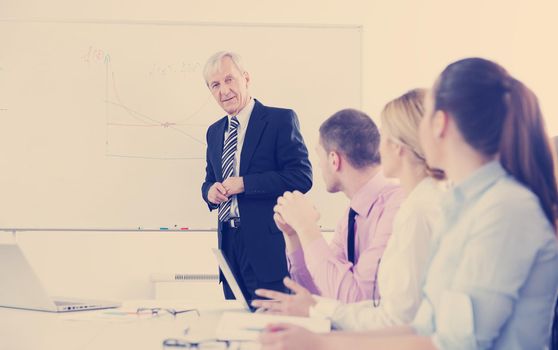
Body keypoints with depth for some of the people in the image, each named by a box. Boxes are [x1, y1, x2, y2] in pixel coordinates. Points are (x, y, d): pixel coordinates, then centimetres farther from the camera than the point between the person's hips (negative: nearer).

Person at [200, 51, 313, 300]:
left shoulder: (281, 120, -5)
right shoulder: (214, 132, 16)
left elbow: (302, 177, -13)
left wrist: (244, 184, -17)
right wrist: (210, 191, -1)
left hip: (268, 248, -6)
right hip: (230, 245, 7)